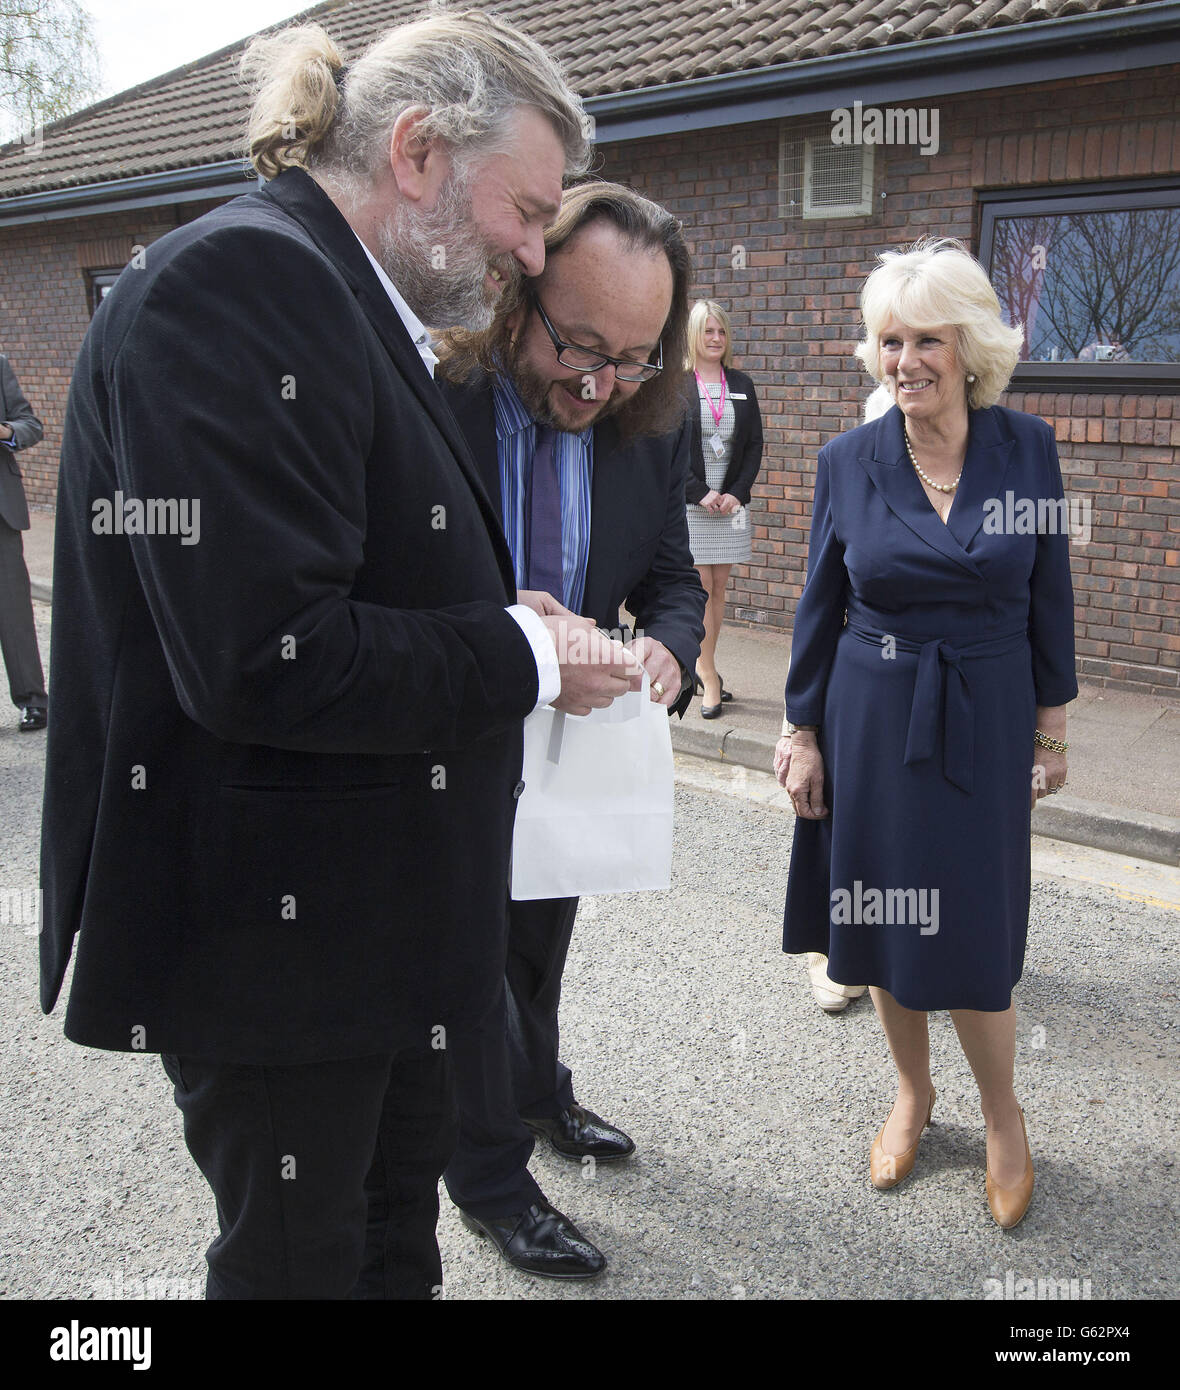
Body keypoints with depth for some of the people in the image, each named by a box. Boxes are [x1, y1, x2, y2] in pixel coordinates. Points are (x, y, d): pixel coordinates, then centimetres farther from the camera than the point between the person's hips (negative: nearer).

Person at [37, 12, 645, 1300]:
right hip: (268, 924, -10)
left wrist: (509, 622, 2)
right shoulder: (240, 278, -20)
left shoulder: (346, 300, 11)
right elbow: (266, 660, -29)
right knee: (295, 1255, 11)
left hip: (371, 902, 10)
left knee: (396, 1216, 25)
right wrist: (525, 658, -16)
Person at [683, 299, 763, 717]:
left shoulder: (741, 385, 11)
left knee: (718, 588, 6)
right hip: (690, 502, -4)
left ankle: (701, 667, 15)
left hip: (730, 502, 4)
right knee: (700, 588, -5)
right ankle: (708, 677, 0)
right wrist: (700, 493, -13)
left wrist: (737, 493, -4)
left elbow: (755, 444, 9)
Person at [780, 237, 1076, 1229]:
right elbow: (821, 607, 3)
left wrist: (1053, 727, 4)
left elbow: (1049, 598, 3)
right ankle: (913, 1091, 36)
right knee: (884, 916, 11)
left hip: (984, 720, -1)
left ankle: (1003, 1116, 28)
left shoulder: (1027, 449, -3)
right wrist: (805, 733, 2)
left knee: (970, 930, 2)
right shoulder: (848, 463, -3)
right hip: (872, 720, 1)